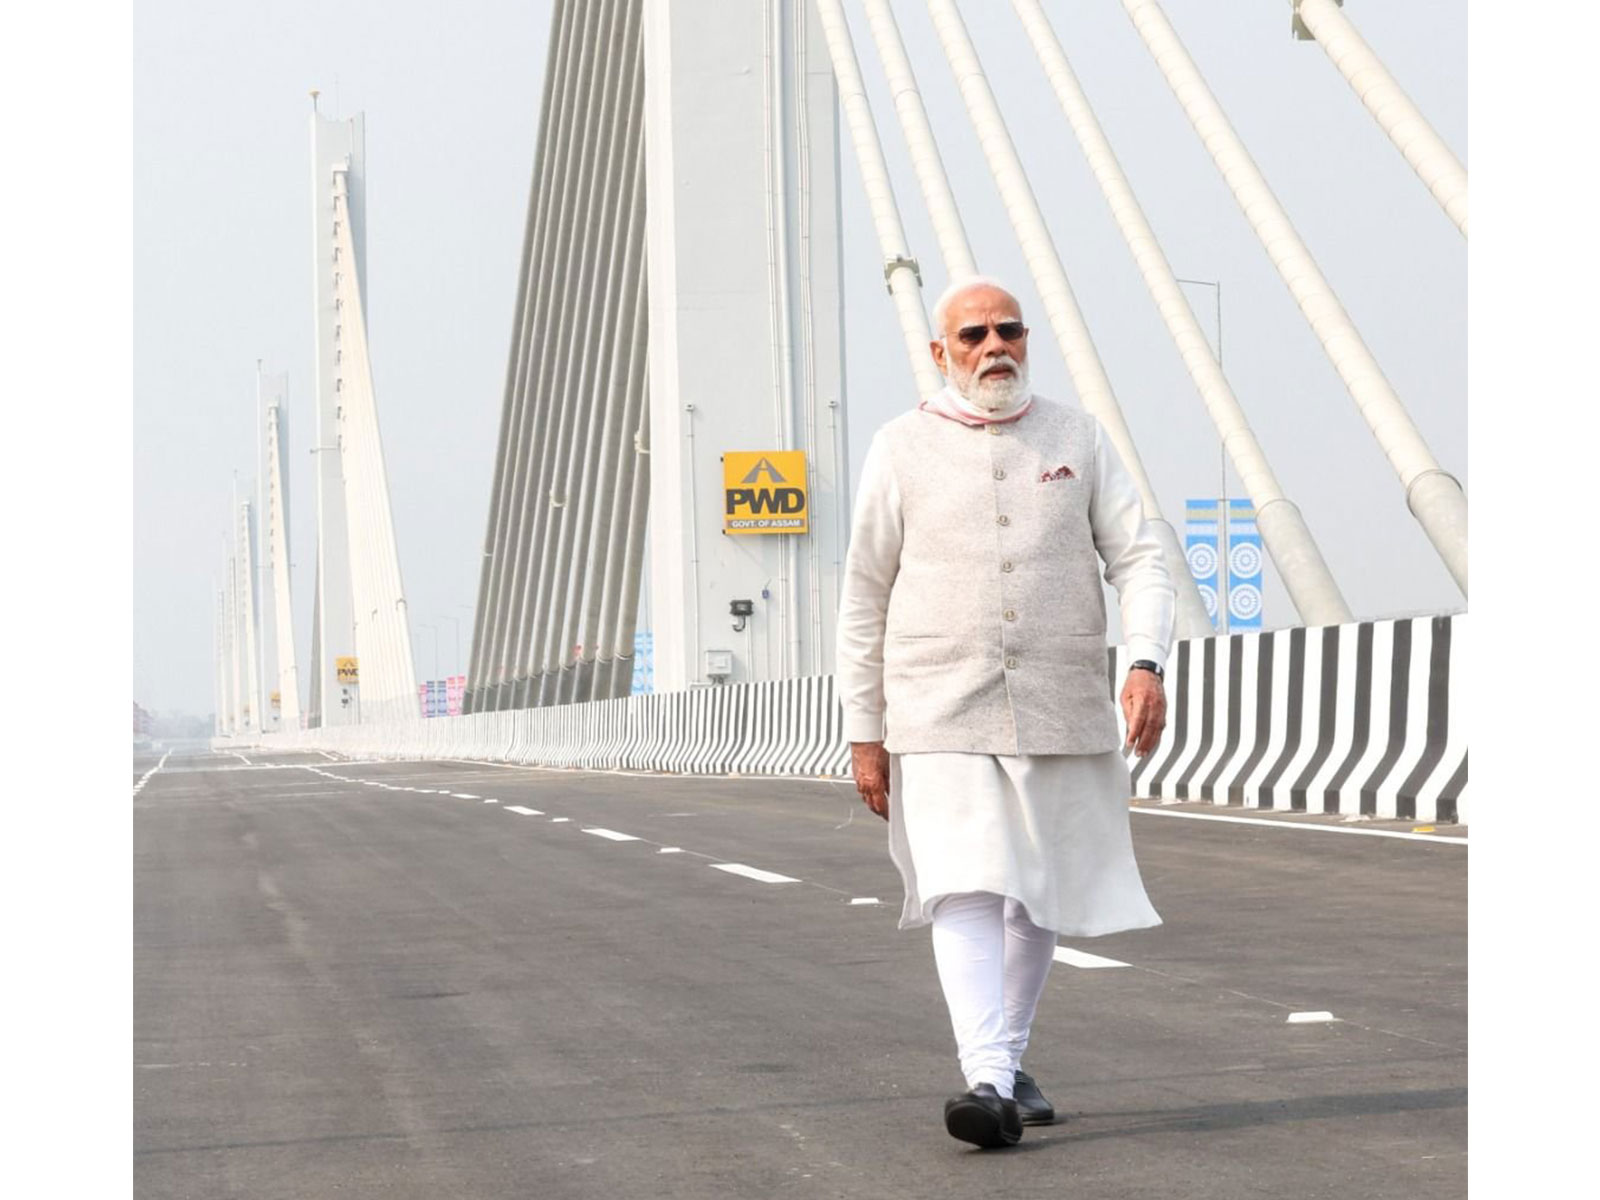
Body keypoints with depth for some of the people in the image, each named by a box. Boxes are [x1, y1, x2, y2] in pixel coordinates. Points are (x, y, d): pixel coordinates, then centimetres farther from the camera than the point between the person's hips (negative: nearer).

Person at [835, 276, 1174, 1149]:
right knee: (964, 890, -16)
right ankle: (988, 1084, -24)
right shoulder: (902, 450, 3)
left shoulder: (1076, 438, 7)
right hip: (942, 716, -2)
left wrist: (1146, 664, -15)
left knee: (1038, 899, 11)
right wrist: (864, 734, 1)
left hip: (1061, 713, 3)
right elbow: (864, 600, 5)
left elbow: (1137, 559, 2)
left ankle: (1007, 1058, 29)